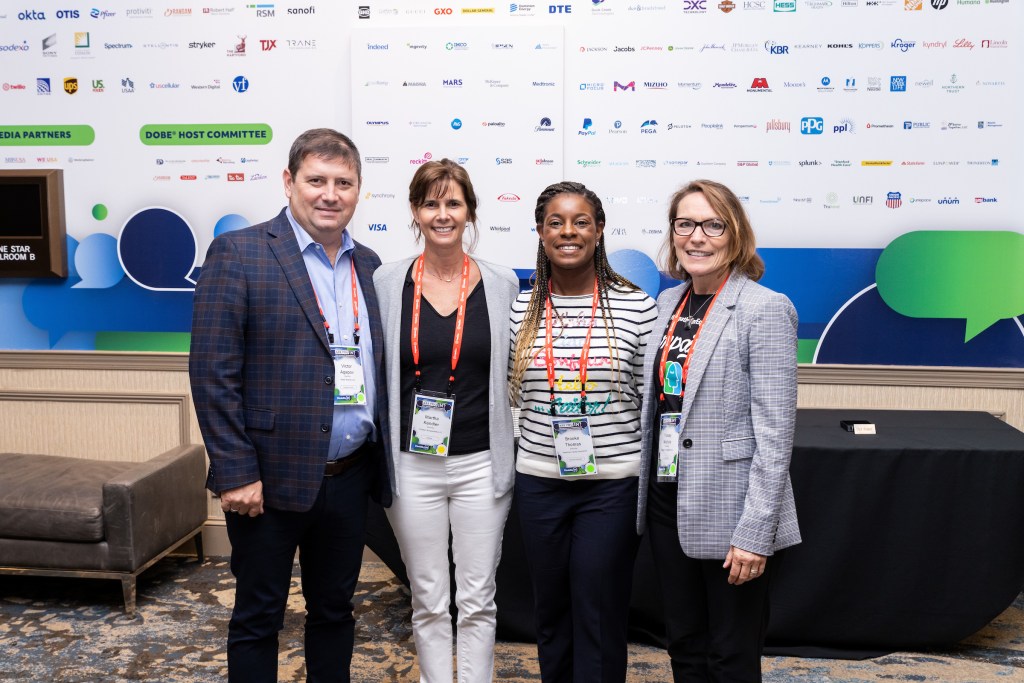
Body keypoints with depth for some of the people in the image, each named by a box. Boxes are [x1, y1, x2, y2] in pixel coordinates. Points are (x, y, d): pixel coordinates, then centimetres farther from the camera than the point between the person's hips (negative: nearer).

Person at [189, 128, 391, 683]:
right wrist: (236, 472, -16)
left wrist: (381, 461, 8)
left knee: (334, 611, 19)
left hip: (349, 477, 5)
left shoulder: (367, 265, 9)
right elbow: (212, 371, -13)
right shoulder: (238, 253, -9)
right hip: (270, 477, -5)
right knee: (257, 619, 11)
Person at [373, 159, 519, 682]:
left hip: (481, 463, 0)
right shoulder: (386, 282, 0)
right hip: (413, 464, 1)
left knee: (477, 599, 10)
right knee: (428, 600, 13)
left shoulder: (501, 284, 0)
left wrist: (512, 458, -1)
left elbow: (513, 372, 5)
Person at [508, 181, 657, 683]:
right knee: (551, 610, 17)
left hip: (613, 482, -3)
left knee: (598, 616, 5)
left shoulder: (635, 306, -5)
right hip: (539, 481, 3)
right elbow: (510, 395, 10)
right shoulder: (521, 310, 2)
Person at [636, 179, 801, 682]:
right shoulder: (668, 303, 8)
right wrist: (646, 488, 11)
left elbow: (774, 432, -16)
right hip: (667, 503, 6)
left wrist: (755, 532, -18)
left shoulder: (765, 309, -12)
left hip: (727, 510, -6)